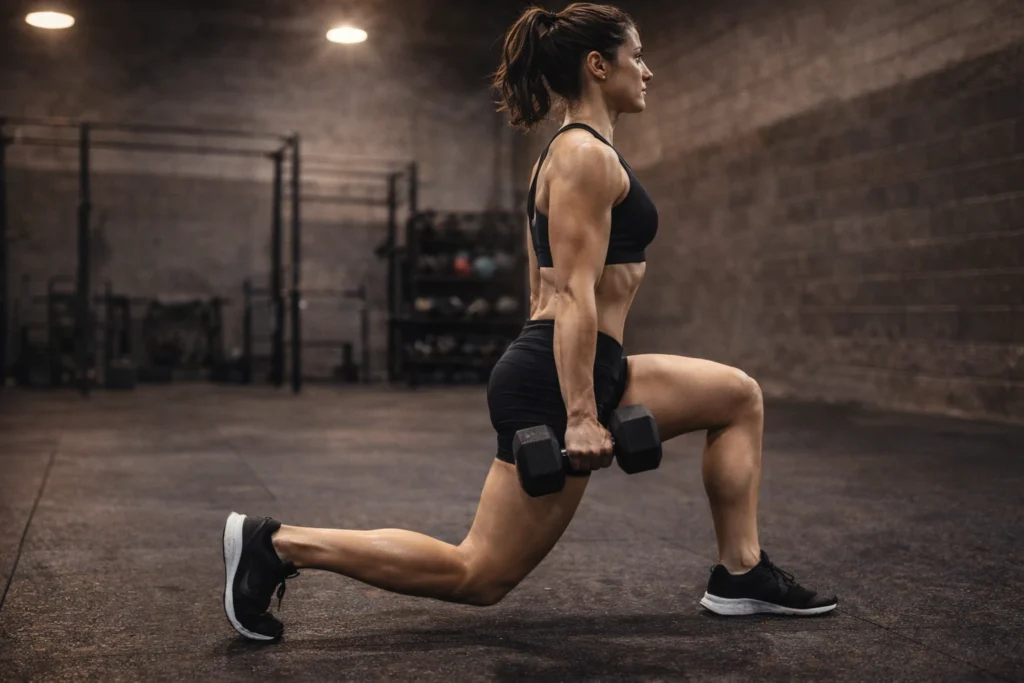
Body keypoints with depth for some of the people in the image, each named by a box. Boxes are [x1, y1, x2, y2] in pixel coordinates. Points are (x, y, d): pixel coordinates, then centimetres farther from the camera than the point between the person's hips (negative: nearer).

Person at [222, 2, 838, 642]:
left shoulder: (566, 152, 19)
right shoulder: (587, 154, -12)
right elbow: (575, 295, -20)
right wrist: (581, 417, -23)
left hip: (551, 370, 11)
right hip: (557, 381, -11)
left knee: (740, 396, 15)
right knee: (480, 575, -3)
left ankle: (741, 575, 18)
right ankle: (279, 543, 1)